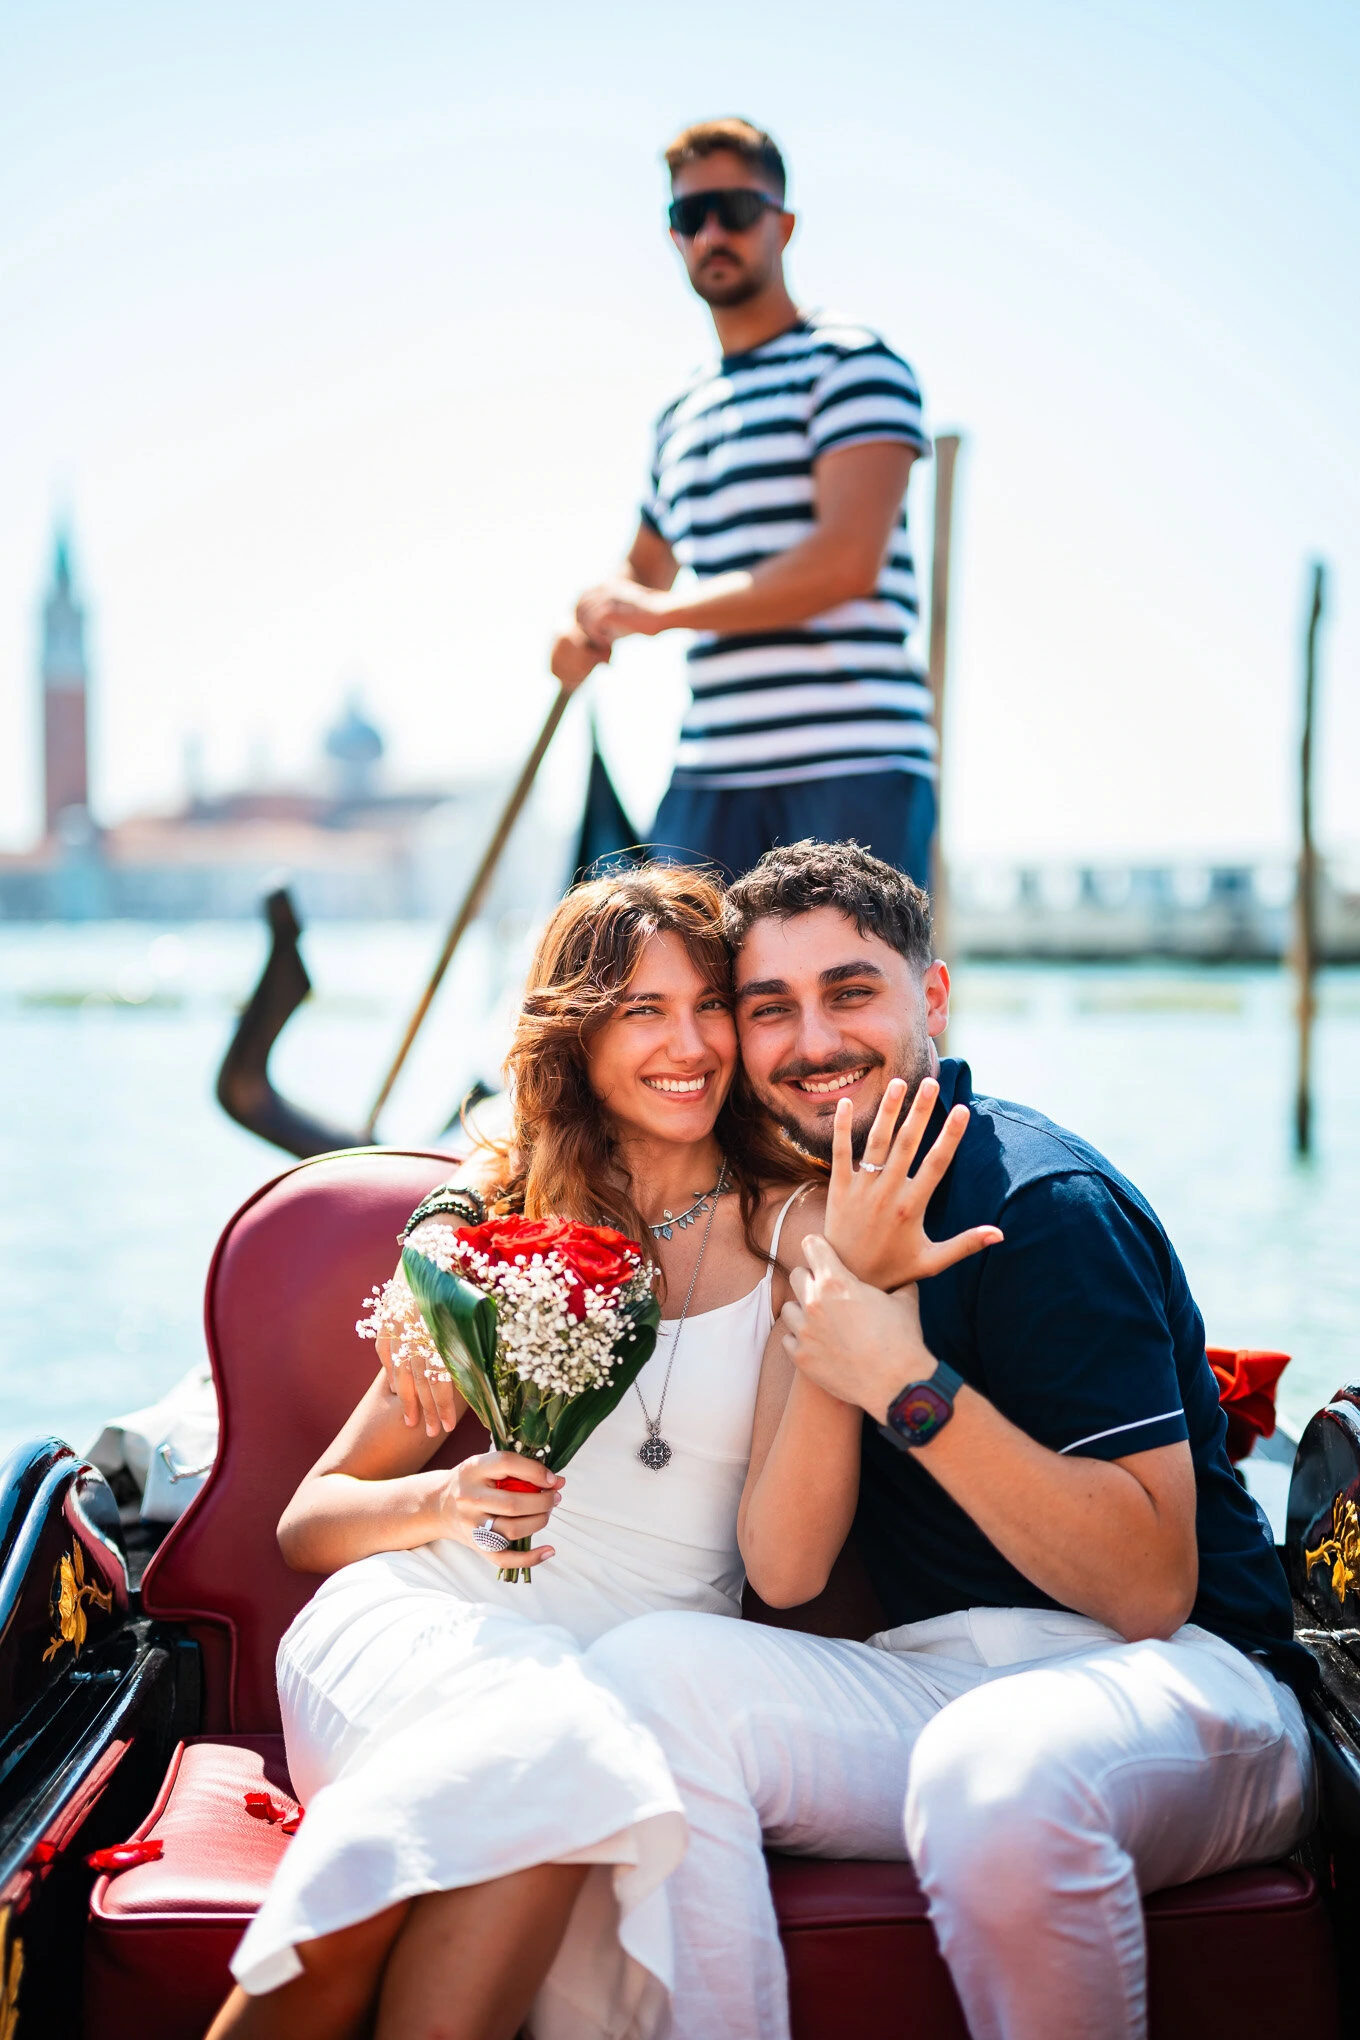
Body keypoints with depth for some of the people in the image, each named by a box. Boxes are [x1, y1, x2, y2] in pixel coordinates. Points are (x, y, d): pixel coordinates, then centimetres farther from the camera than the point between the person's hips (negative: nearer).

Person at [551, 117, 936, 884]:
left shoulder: (852, 362, 0)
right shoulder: (682, 414, 22)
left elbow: (848, 561, -13)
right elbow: (645, 570, 36)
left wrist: (658, 612, -6)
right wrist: (591, 625, 11)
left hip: (852, 769, -6)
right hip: (711, 775, 6)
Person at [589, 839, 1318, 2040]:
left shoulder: (1044, 1203, -12)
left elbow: (1154, 1587, -17)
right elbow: (785, 1575, -2)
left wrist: (908, 1385, -24)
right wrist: (838, 1272, -13)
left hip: (1179, 1681, -5)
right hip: (935, 1682, 6)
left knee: (997, 1766, -38)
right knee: (647, 1669, -19)